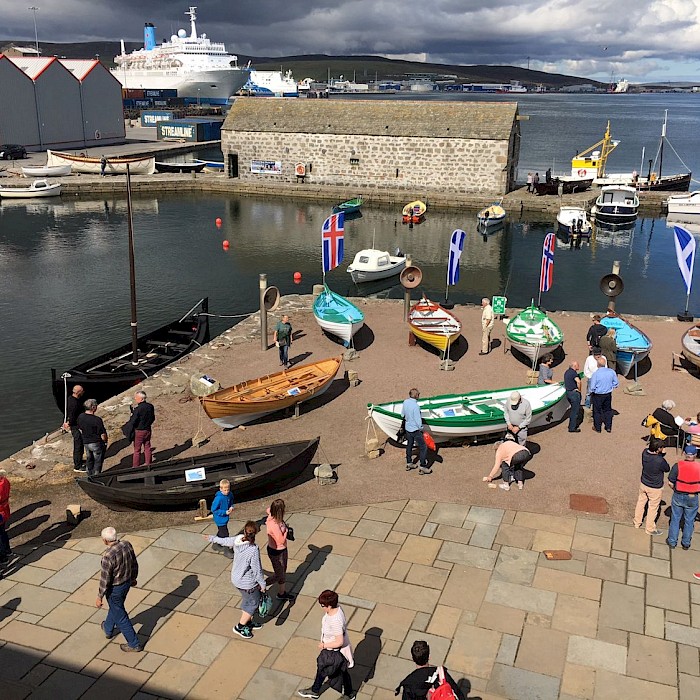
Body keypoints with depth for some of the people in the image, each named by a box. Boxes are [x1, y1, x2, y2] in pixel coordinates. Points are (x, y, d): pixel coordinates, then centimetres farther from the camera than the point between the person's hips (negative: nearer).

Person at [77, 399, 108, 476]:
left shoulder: (80, 417, -8)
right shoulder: (97, 420, -27)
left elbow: (80, 430, 7)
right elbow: (103, 435, -21)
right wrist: (105, 441, -1)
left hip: (85, 442, 7)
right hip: (96, 443, -6)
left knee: (89, 459, 25)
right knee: (98, 461, 12)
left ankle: (89, 476, 38)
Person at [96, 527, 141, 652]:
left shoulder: (108, 556, -33)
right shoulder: (127, 545, -12)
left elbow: (105, 579, -24)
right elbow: (134, 564, 3)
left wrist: (99, 597, -11)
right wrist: (133, 578, 20)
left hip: (114, 588, -7)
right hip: (127, 583, 7)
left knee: (120, 616, 11)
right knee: (115, 607, 32)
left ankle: (134, 644, 22)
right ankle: (108, 629, 56)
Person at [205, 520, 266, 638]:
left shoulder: (237, 540, -14)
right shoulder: (253, 550, -34)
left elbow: (225, 541, 7)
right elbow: (257, 570, -24)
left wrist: (212, 538, 27)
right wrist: (262, 584, -8)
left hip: (237, 578, 7)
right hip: (248, 583, -7)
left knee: (247, 601, 28)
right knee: (252, 604, 15)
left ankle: (248, 622, 45)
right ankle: (240, 627, 27)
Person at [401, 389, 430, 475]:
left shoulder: (405, 402, -4)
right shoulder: (415, 406, -27)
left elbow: (402, 414, 11)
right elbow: (418, 420, -23)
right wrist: (421, 428, -8)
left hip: (408, 428, 8)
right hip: (415, 429, -8)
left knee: (409, 446, 22)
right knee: (423, 447, 2)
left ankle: (409, 464, 34)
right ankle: (423, 467, 4)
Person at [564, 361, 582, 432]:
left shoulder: (567, 372, 11)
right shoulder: (573, 372, -18)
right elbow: (578, 381, -35)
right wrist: (579, 389, -19)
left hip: (568, 392, 9)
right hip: (574, 393, -9)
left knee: (574, 409, 23)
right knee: (575, 411, -1)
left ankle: (571, 425, 30)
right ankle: (572, 428, 2)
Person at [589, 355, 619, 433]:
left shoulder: (596, 373, -23)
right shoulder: (611, 371, -10)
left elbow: (592, 388, -19)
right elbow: (616, 384, 3)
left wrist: (592, 392, 2)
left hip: (598, 395, -4)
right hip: (608, 394, 4)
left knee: (597, 411, 14)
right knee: (607, 410, 21)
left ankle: (597, 428, 26)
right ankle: (608, 427, 29)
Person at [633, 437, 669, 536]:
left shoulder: (645, 452, -17)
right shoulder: (660, 461, -35)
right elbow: (667, 469, -13)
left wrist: (661, 455, -13)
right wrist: (662, 455, -10)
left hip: (643, 484, 6)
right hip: (655, 488, -6)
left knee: (641, 502, 25)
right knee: (653, 508, 14)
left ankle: (637, 522, 44)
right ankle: (650, 529, 32)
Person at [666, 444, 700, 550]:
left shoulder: (678, 465, -17)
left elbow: (670, 482, -11)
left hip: (678, 496, -1)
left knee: (675, 519, 15)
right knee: (689, 521, 17)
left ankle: (672, 542, 25)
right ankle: (686, 543, 29)